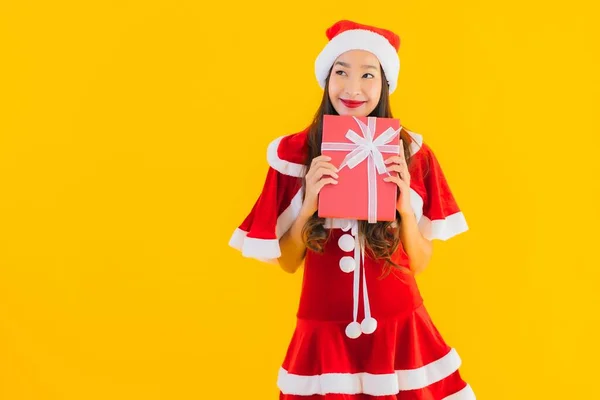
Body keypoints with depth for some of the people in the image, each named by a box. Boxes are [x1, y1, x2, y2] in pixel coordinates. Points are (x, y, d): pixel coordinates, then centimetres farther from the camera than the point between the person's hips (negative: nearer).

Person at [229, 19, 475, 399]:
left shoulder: (411, 152, -3)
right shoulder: (293, 153, -4)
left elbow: (419, 262, 0)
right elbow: (287, 262, 0)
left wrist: (405, 206, -16)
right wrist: (309, 204, -16)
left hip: (399, 328, 1)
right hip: (325, 331, 0)